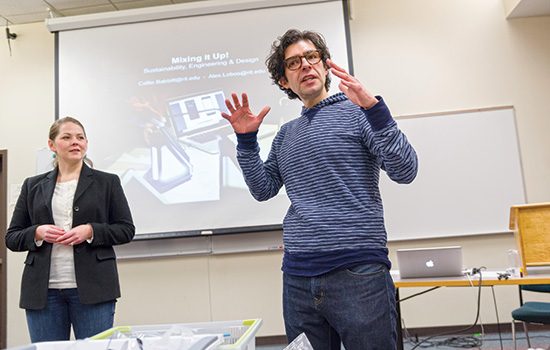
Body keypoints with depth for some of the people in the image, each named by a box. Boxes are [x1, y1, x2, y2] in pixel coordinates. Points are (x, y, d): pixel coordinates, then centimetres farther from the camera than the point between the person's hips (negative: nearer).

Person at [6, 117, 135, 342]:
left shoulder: (107, 182, 7)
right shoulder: (33, 186, 13)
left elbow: (126, 230, 3)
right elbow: (12, 238, 13)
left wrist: (91, 231, -13)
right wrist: (37, 233, -8)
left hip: (92, 289, -2)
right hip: (43, 290, 2)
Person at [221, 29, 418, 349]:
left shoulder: (356, 111, 1)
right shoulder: (286, 134, 16)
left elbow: (405, 172, -10)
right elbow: (263, 190, 14)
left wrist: (374, 108, -20)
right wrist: (247, 140, 3)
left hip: (358, 273, -4)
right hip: (298, 278, 5)